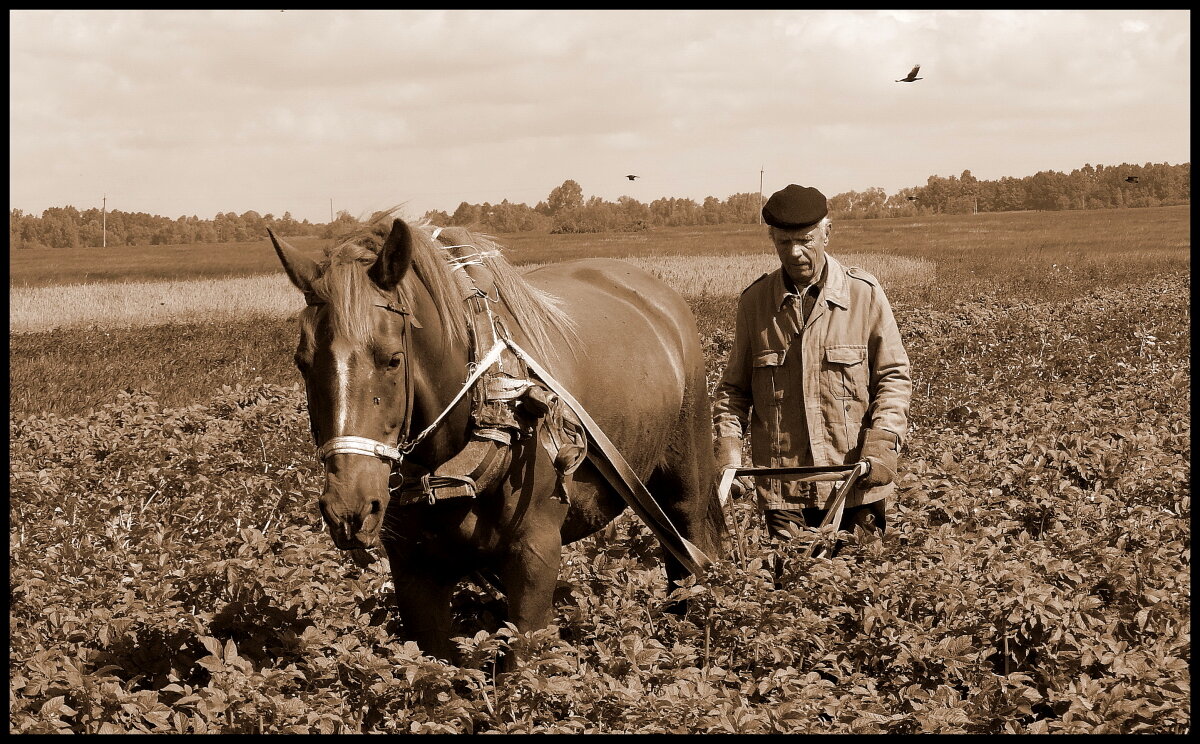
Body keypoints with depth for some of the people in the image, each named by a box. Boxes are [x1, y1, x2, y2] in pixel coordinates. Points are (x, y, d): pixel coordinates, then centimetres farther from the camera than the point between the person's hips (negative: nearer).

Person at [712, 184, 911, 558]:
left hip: (856, 485, -1)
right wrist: (728, 446, -4)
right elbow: (734, 387, 12)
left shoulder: (864, 293, -1)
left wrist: (882, 444, -11)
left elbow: (893, 376, 3)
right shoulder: (754, 301, 4)